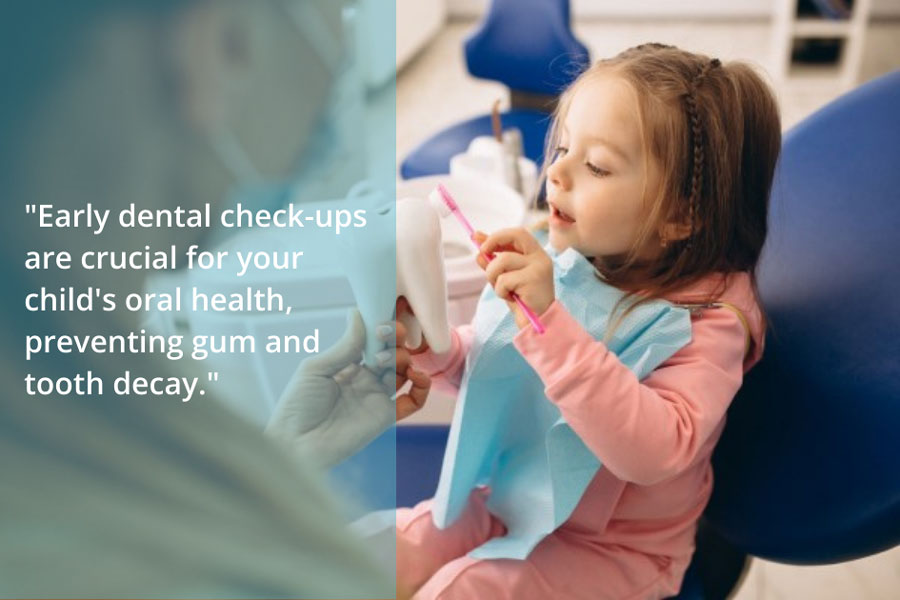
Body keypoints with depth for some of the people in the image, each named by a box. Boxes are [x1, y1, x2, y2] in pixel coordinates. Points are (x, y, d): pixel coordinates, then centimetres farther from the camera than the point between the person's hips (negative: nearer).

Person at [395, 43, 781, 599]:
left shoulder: (709, 314, -22)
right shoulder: (560, 261, -8)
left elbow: (654, 452, -38)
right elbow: (493, 372, 7)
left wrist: (547, 321, -43)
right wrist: (437, 348, -15)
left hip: (613, 548, -5)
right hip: (510, 502, 5)